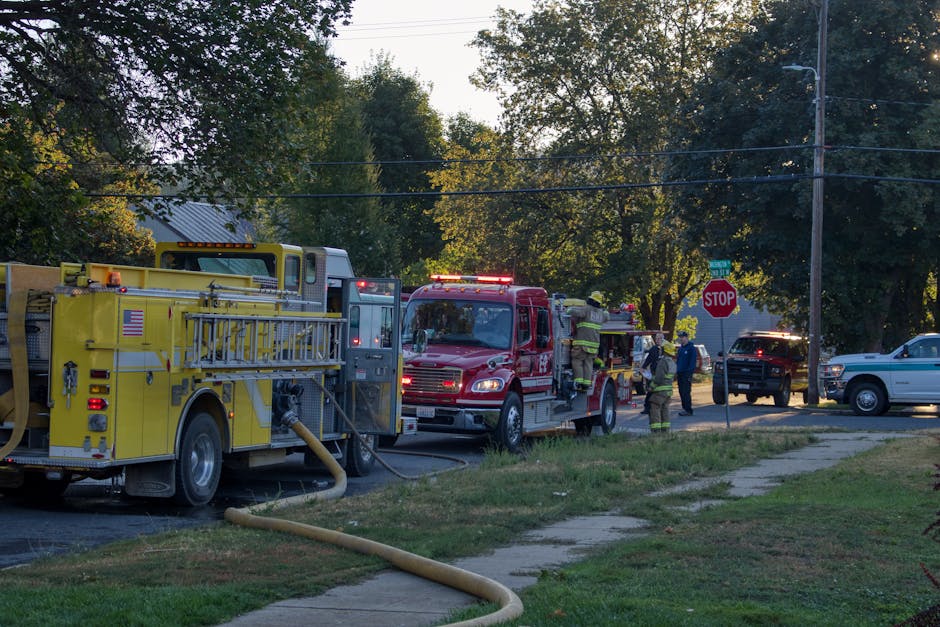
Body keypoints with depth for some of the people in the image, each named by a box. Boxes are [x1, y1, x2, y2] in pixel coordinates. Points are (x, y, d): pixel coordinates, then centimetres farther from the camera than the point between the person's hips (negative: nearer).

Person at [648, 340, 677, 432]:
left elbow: (658, 378, -23)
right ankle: (665, 431, 14)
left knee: (655, 410, -5)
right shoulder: (672, 363, 9)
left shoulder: (663, 362, -18)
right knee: (664, 411, 14)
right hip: (669, 390, 9)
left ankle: (655, 431, -9)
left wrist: (651, 386, -11)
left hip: (660, 390, -9)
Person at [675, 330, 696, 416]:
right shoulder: (680, 348, 18)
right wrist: (677, 371, 15)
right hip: (680, 373, 8)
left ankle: (688, 410, -9)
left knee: (686, 392, -10)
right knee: (681, 392, 8)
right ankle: (685, 408, 14)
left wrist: (690, 372, -19)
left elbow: (693, 361, -12)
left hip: (686, 373, -8)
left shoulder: (691, 348, -7)